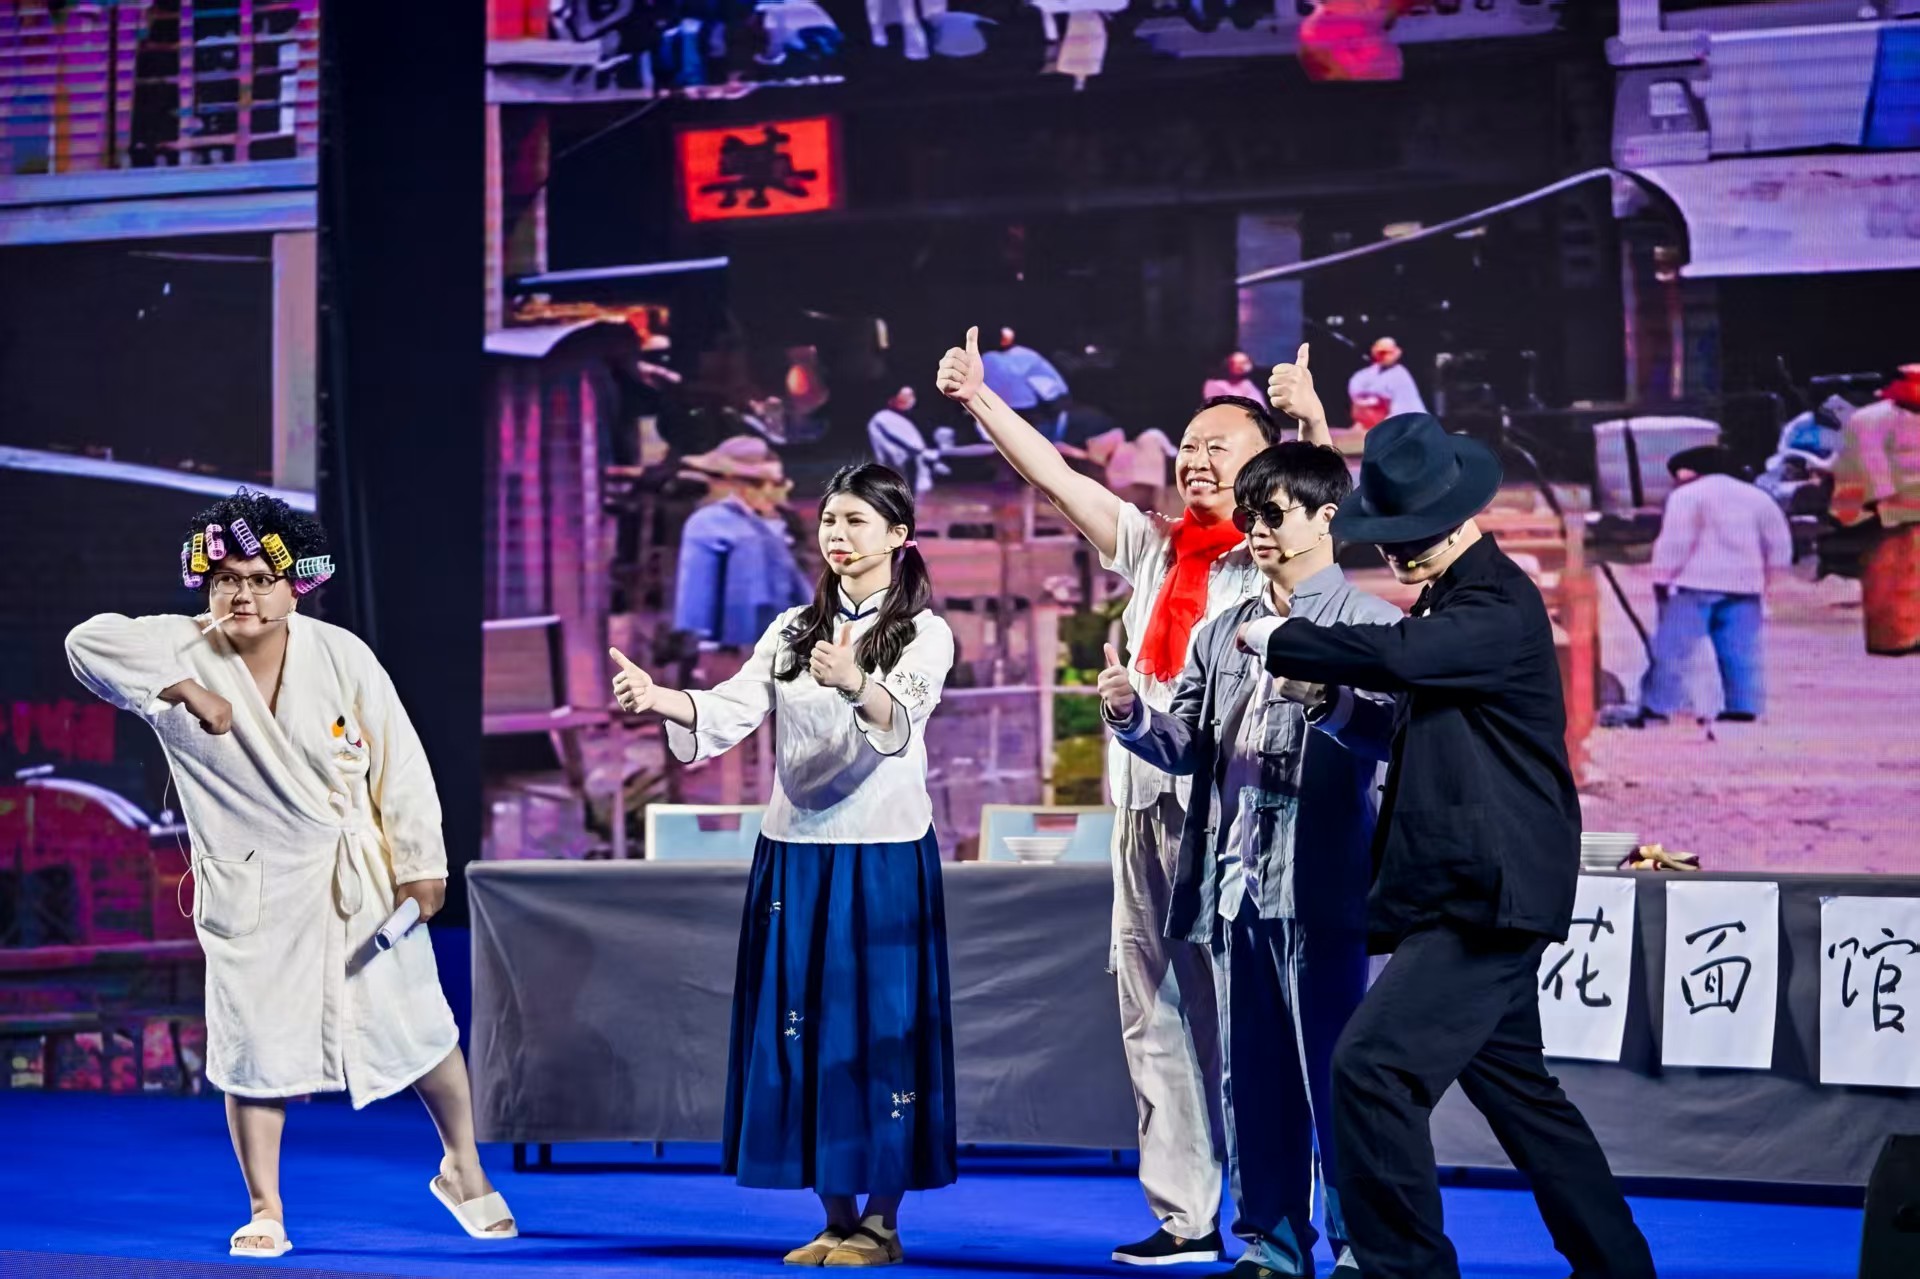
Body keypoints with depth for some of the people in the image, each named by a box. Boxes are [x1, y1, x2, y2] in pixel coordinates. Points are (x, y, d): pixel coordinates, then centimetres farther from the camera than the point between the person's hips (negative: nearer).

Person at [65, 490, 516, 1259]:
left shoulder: (340, 655, -10)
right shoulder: (182, 650, -11)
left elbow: (399, 762, -5)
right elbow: (90, 640, -27)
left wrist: (421, 865, -4)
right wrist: (185, 689, -33)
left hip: (358, 878, 1)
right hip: (250, 891, -1)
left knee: (416, 1024, 10)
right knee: (254, 1047, 3)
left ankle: (463, 1168, 31)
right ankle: (265, 1214, 17)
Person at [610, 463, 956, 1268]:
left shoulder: (923, 635, -2)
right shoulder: (793, 631, 12)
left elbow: (899, 721, -22)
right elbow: (730, 713, -3)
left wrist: (855, 685, -44)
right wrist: (660, 699, -23)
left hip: (883, 859, -5)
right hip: (794, 853, 5)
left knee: (878, 1031, -2)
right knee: (803, 1029, 5)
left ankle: (881, 1224, 7)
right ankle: (837, 1219, 14)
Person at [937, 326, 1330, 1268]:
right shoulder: (1152, 550, 16)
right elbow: (1056, 478, 16)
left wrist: (1311, 417, -35)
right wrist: (978, 401, 10)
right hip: (1146, 809, 6)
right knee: (1154, 1017, 8)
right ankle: (1183, 1216, 14)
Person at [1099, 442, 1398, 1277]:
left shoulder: (1370, 624, -2)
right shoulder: (1222, 631, 17)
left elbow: (1396, 733, -14)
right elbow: (1189, 747, 15)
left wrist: (1323, 698, -29)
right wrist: (1132, 716, -3)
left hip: (1324, 888, -6)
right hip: (1236, 882, 6)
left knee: (1336, 1074, -3)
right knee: (1252, 1075, 10)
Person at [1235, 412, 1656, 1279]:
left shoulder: (1499, 607, -16)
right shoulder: (1449, 600, 16)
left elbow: (1397, 655, -34)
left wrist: (1278, 640, -21)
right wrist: (1332, 681, 9)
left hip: (1488, 893, -11)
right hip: (1468, 892, 11)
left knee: (1371, 1065, -18)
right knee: (1514, 1086, 18)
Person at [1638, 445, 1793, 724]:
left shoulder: (1687, 495, -2)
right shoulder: (1756, 497, 17)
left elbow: (1675, 541, -11)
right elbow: (1780, 544, 17)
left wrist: (1662, 578, -7)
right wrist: (1769, 577, 23)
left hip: (1696, 584, -6)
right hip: (1744, 585, 6)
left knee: (1672, 648, -6)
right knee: (1741, 651, 5)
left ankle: (1658, 708, -10)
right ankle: (1743, 708, 1)